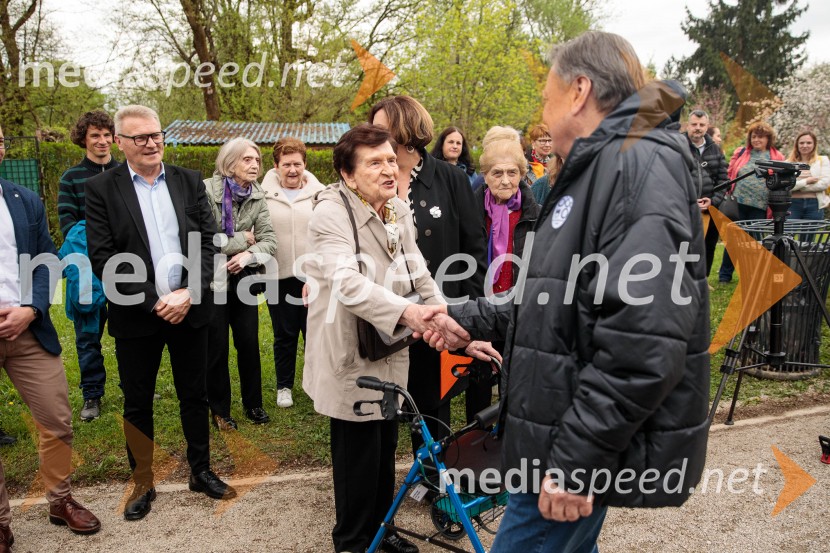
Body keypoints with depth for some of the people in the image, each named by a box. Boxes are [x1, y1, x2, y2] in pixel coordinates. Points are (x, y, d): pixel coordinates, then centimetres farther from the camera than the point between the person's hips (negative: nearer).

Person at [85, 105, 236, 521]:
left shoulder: (189, 182, 4)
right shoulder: (101, 188, -4)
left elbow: (207, 242, 0)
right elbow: (103, 258, -10)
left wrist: (189, 294, -13)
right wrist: (154, 303, -16)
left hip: (189, 309, 2)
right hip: (136, 316, -2)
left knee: (194, 395, 14)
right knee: (137, 403, 12)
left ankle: (201, 472, 31)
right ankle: (142, 484, 30)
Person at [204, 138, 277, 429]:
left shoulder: (257, 197, 0)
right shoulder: (207, 190, -15)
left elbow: (269, 241, -4)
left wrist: (248, 255, -23)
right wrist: (242, 239, -14)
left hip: (242, 278, 4)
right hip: (212, 279, -4)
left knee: (249, 343, 8)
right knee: (217, 347, 6)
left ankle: (253, 403, 26)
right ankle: (219, 410, 22)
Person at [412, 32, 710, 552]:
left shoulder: (640, 162, -17)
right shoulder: (596, 170, 15)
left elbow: (643, 340, -27)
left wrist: (577, 457, -24)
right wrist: (473, 319, 15)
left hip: (584, 451, -10)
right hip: (565, 437, 10)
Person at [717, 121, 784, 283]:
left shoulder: (777, 158, 7)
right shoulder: (741, 153, 7)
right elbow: (729, 175, 9)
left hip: (760, 207, 0)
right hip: (738, 203, 0)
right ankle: (725, 275, 15)